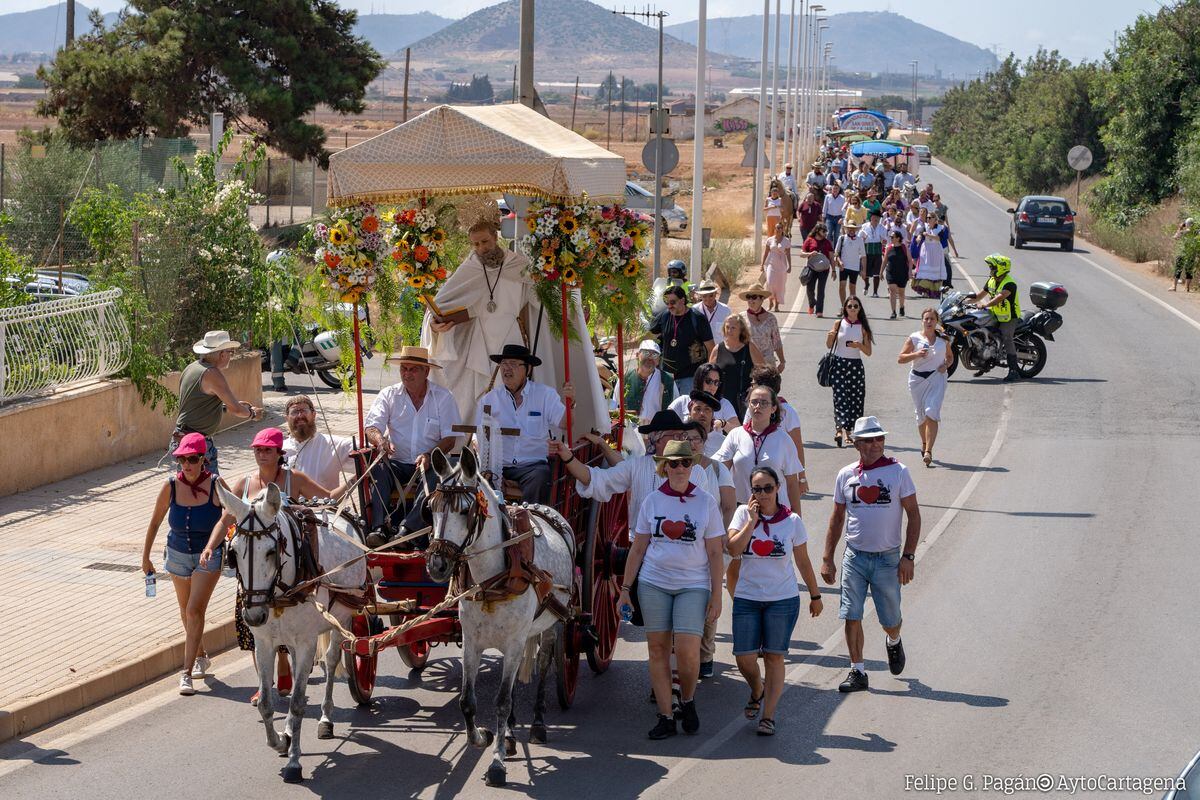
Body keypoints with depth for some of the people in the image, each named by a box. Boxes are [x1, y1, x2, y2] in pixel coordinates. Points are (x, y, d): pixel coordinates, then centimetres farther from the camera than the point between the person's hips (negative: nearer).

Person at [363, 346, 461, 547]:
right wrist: (379, 439, -27)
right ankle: (379, 528, -42)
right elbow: (371, 427, -1)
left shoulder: (443, 396, 3)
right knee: (378, 469, -30)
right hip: (398, 464, 2)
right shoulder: (389, 395, 8)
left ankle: (407, 529, -46)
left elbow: (449, 439, -2)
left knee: (435, 475, -35)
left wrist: (429, 455, -22)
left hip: (429, 464, -2)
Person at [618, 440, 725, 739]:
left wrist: (716, 596, -2)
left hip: (693, 585, -2)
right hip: (653, 583, 2)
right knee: (658, 649, 1)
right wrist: (626, 588, 7)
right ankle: (665, 717, 7)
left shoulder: (706, 502, 0)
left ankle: (687, 701, 14)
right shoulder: (652, 501, 5)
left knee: (687, 650, -13)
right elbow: (638, 549, 10)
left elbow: (715, 554, 2)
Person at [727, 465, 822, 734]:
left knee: (774, 657, -2)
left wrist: (815, 595, 12)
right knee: (744, 658, -1)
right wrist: (752, 520, -17)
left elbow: (803, 562, 7)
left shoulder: (792, 521, -2)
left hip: (783, 598, -1)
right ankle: (757, 692, 32)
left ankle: (768, 716, 2)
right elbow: (733, 549, -14)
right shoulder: (743, 513, -1)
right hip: (746, 598, 1)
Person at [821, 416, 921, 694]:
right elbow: (837, 518, 10)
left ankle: (893, 643, 42)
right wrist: (827, 560, 8)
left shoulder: (898, 472, -5)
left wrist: (908, 556, -9)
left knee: (891, 620, 8)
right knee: (852, 616, -4)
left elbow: (914, 515, -2)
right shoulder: (846, 475, 2)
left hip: (888, 558, -1)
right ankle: (857, 672, 6)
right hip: (855, 556, 2)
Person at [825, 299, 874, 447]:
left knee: (855, 399, 1)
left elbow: (868, 352, 5)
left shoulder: (863, 327, 5)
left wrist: (859, 345, -14)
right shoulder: (839, 324, 3)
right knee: (840, 398, -13)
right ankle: (839, 430, -24)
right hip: (839, 364, -2)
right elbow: (829, 345, 9)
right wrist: (829, 336, -13)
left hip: (856, 365, 2)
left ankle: (847, 431, 11)